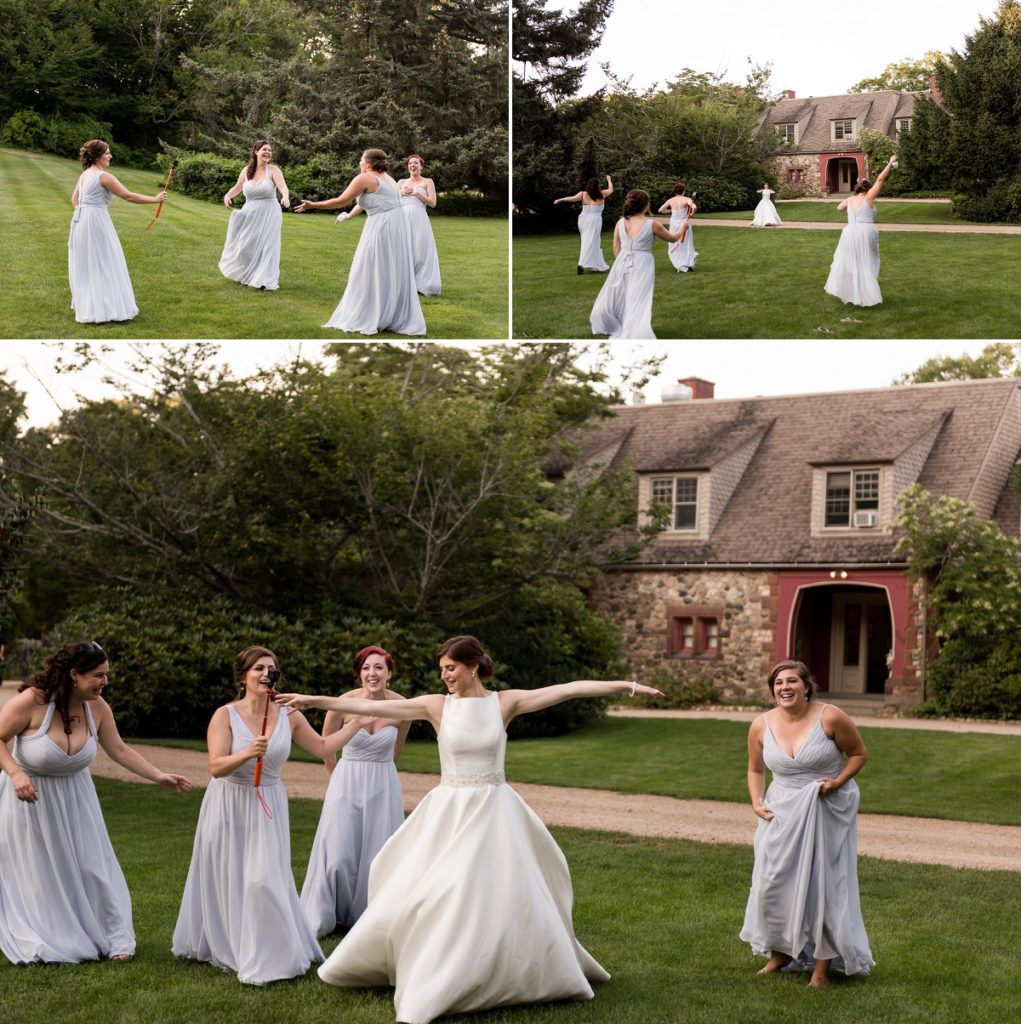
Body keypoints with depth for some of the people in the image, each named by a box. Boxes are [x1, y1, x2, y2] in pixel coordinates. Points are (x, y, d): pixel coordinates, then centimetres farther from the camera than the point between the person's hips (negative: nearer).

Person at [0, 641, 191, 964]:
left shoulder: (97, 707, -12)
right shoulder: (32, 701, -27)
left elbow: (120, 750, -3)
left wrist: (159, 776, -8)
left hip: (73, 797, 4)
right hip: (30, 795, -4)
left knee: (90, 865, 5)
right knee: (35, 873, 6)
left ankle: (114, 939, 15)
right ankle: (41, 944, 23)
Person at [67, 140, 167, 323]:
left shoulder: (85, 174, 12)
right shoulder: (103, 176, -14)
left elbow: (74, 199, 19)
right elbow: (128, 196, -15)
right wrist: (155, 199, -9)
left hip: (81, 222, 9)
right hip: (96, 223, -9)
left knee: (86, 267, 16)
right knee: (104, 266, -1)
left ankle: (86, 307, 25)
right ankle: (107, 308, 1)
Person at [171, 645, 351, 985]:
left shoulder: (288, 717, -4)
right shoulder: (225, 715, -13)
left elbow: (322, 747, 8)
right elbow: (216, 767, -22)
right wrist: (247, 753, -38)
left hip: (267, 807, 2)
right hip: (229, 807, -1)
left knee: (266, 879, -7)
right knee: (226, 881, 9)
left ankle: (269, 957, 7)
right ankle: (222, 947, 31)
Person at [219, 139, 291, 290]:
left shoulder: (273, 170, -8)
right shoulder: (247, 170, 3)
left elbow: (283, 186, -23)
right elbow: (237, 187, 17)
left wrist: (285, 197, -45)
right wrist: (227, 195, -3)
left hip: (268, 214, -4)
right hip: (250, 214, 4)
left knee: (265, 246, -8)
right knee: (246, 246, 10)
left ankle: (266, 281, -4)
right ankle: (246, 275, 33)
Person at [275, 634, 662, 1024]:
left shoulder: (505, 702, -3)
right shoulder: (437, 705, -3)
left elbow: (569, 689, -11)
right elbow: (371, 706, -7)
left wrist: (624, 685, -18)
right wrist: (313, 700, -12)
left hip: (493, 812, -1)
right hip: (449, 812, 1)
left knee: (507, 897, 3)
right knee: (418, 892, 0)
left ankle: (543, 973, 26)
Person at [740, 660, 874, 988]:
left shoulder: (830, 718, -16)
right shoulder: (761, 726, -5)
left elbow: (859, 753, -2)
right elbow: (756, 770, 10)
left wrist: (838, 781, -16)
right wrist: (757, 802, -4)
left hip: (828, 810, -3)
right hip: (783, 811, 3)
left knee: (824, 883, 1)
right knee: (772, 881, 4)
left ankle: (822, 964, 13)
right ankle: (780, 951, 25)